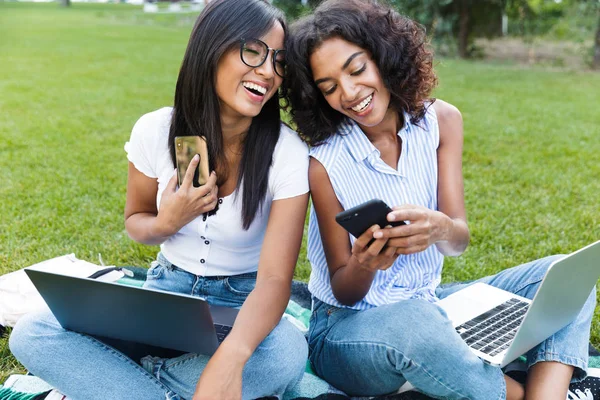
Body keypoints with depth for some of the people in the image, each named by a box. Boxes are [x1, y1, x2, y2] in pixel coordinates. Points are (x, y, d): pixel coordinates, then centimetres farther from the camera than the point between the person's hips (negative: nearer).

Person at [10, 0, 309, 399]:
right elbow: (135, 221, 7)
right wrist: (166, 223, -19)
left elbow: (275, 278, -24)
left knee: (287, 354, -37)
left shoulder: (288, 153, -18)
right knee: (32, 334, -20)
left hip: (242, 303, -1)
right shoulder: (156, 130, -10)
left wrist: (229, 358, -44)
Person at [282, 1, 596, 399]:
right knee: (414, 322, -38)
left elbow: (460, 237, -11)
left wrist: (439, 229, -35)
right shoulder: (325, 163, -14)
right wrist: (363, 266, -33)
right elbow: (344, 292, -9)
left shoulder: (441, 120, -4)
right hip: (349, 326, -4)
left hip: (427, 304, 5)